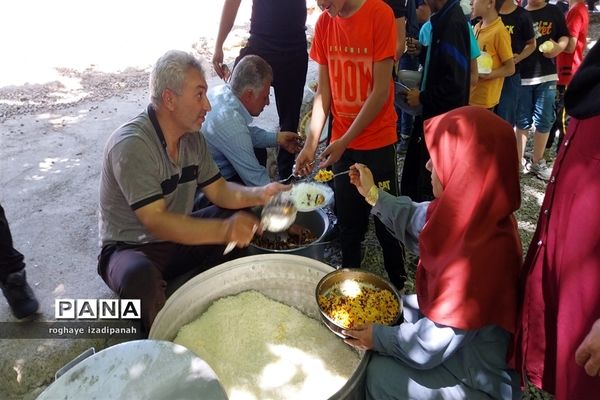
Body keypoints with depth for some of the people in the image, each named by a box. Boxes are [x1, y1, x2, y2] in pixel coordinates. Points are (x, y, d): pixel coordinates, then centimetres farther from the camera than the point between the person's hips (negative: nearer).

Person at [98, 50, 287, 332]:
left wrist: (260, 194, -18)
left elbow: (218, 190, 1)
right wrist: (223, 229, -46)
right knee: (141, 278, -39)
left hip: (178, 237, 7)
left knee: (244, 218, -5)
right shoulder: (131, 145, -27)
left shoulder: (192, 137, -2)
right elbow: (155, 221, -33)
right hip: (131, 248, -7)